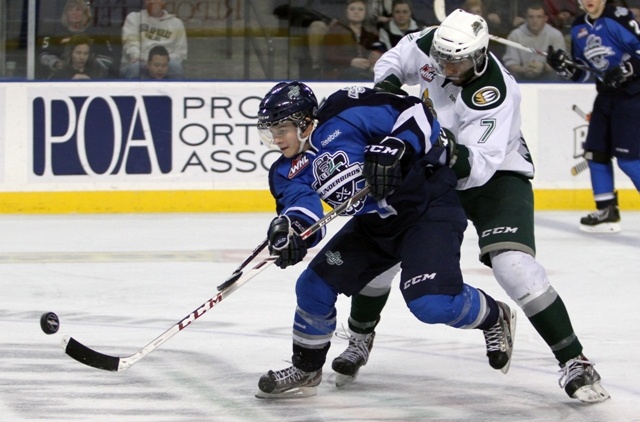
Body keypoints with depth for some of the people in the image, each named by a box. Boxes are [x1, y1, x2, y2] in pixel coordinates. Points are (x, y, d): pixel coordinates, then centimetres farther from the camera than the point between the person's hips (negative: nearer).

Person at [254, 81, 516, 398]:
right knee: (315, 285, 0)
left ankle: (495, 319, 6)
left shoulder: (345, 116, -20)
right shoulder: (288, 172, -1)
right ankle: (305, 371, 21)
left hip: (429, 203, -8)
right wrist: (289, 227, -41)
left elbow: (415, 114, -20)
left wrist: (394, 148, -36)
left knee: (431, 303, -24)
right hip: (375, 223, 8)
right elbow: (300, 203, -19)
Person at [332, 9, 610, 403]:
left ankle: (574, 362, -17)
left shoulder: (496, 92, -34)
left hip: (496, 175, -6)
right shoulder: (428, 45, -16)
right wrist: (388, 82, -13)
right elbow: (393, 60, 7)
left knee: (514, 265, -26)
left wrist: (459, 159, -58)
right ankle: (359, 340, 27)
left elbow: (479, 166, -39)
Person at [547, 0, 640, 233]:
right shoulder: (579, 27, 10)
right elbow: (580, 73, 15)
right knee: (595, 150, 5)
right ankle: (607, 211, 13)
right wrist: (563, 65, -3)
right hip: (607, 93, 8)